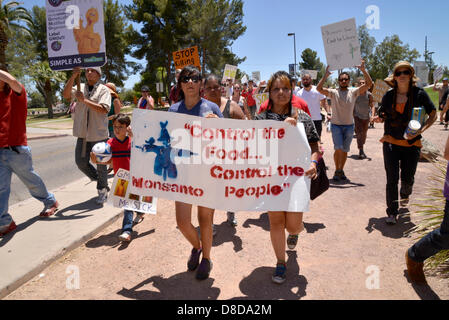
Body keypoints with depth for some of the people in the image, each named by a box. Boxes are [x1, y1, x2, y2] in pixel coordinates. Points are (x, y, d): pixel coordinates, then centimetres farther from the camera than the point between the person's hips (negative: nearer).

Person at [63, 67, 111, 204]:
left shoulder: (104, 90, -1)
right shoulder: (80, 88, 11)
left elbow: (104, 109, -16)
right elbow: (66, 95, -7)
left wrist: (84, 100, -21)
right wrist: (73, 77, -17)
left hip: (99, 134, -4)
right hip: (83, 133, 4)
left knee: (101, 164, 3)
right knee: (81, 162, 7)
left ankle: (102, 190, 19)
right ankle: (96, 177, 33)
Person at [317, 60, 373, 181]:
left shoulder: (353, 92, 3)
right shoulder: (333, 92, -3)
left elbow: (369, 84, -7)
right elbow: (319, 88, -17)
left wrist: (363, 70, -17)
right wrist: (326, 75, -25)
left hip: (349, 125, 3)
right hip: (336, 125, -3)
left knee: (345, 150, 9)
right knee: (338, 149, -13)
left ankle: (340, 171, 23)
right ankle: (337, 171, 5)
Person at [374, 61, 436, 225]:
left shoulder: (419, 93, -4)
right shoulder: (389, 95, 2)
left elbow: (433, 115, 2)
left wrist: (420, 130, -14)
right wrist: (379, 118, -10)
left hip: (412, 143, 0)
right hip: (391, 142, 1)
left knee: (408, 178, 9)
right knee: (392, 179, -2)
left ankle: (405, 195, 46)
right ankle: (392, 213, 11)